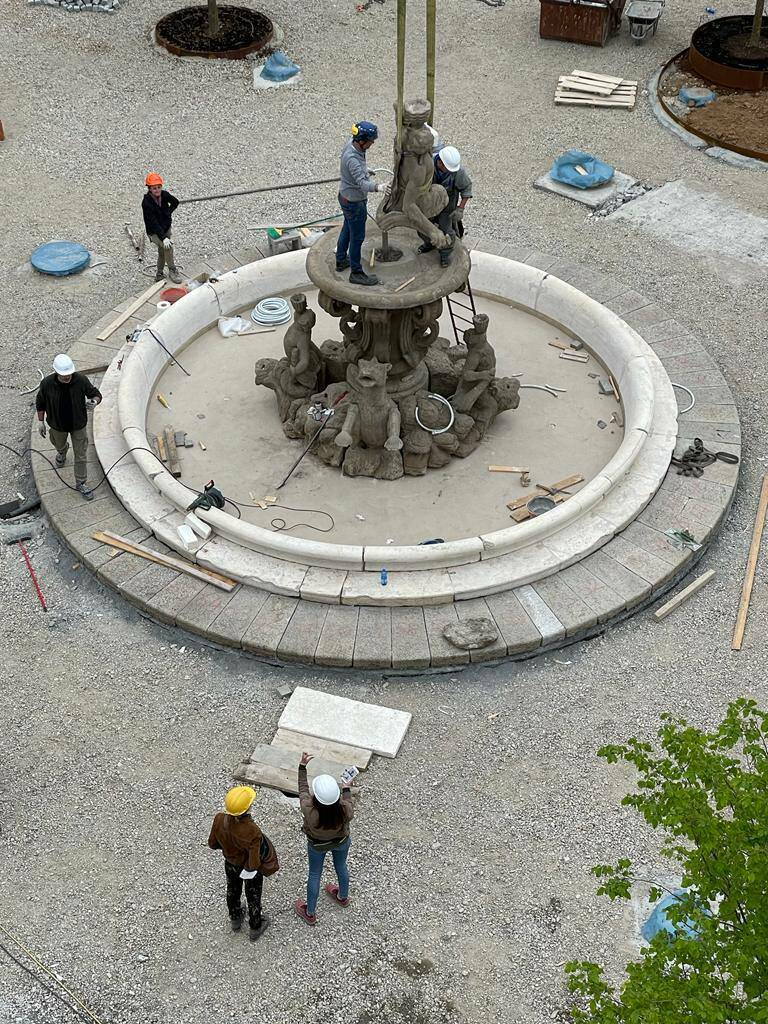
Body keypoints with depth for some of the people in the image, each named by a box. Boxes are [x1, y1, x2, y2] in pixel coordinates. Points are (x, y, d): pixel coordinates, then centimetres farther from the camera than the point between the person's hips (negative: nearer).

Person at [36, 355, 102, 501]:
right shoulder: (47, 384, -25)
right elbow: (40, 402, -6)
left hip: (78, 424, -1)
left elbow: (96, 394, -12)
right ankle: (62, 452, 68)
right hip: (57, 425, 1)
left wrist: (94, 401, -36)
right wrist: (41, 422, -3)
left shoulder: (81, 380, -26)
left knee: (81, 455, 6)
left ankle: (80, 484, 25)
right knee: (59, 444, 31)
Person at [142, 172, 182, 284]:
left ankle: (159, 275, 37)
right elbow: (153, 223, -32)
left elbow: (175, 202, 14)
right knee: (168, 247, -27)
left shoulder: (164, 195, -10)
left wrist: (169, 213, 4)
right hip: (154, 232, -6)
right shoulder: (146, 202, -27)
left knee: (162, 252, 17)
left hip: (166, 229, 6)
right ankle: (172, 271, -11)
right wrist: (164, 238, -39)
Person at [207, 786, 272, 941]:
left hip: (231, 864, 4)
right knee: (253, 897, 25)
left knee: (232, 890, 33)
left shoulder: (220, 819, -31)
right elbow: (254, 864, -36)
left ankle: (235, 920, 60)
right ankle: (255, 929, 51)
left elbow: (213, 843, -12)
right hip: (249, 868, -4)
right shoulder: (253, 832, -43)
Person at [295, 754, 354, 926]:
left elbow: (303, 790, -23)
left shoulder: (310, 811, -43)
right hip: (341, 842, 2)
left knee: (315, 874, 22)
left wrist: (302, 766, -13)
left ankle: (310, 913, 43)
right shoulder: (345, 809, -39)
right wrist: (347, 791, 1)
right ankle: (343, 897, 59)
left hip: (317, 845, -2)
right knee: (341, 866, 30)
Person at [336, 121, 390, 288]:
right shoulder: (352, 159, -37)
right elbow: (362, 183, -47)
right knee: (357, 237, 6)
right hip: (354, 203, -10)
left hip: (346, 196, 10)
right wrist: (378, 187, -64)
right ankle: (356, 273, 20)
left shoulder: (352, 143, -7)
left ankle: (341, 261, 45)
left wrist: (364, 170, 32)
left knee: (347, 229, 27)